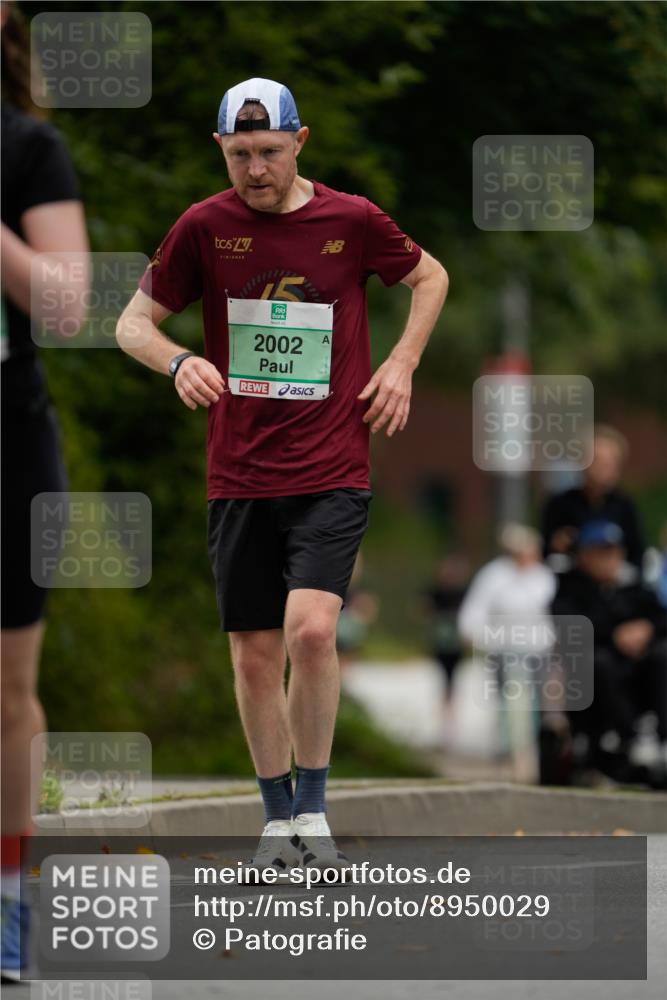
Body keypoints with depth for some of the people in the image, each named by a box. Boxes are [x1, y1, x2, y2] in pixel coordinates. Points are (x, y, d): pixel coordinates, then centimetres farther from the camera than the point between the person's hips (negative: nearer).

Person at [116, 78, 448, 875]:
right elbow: (134, 322, 7)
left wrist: (401, 364, 4)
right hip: (238, 477, 2)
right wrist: (178, 362, -14)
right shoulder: (204, 226, 0)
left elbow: (430, 277, 17)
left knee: (311, 628, -21)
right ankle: (278, 819, 21)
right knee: (255, 656, 5)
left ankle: (313, 810, -7)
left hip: (332, 473, -2)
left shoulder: (352, 220, -1)